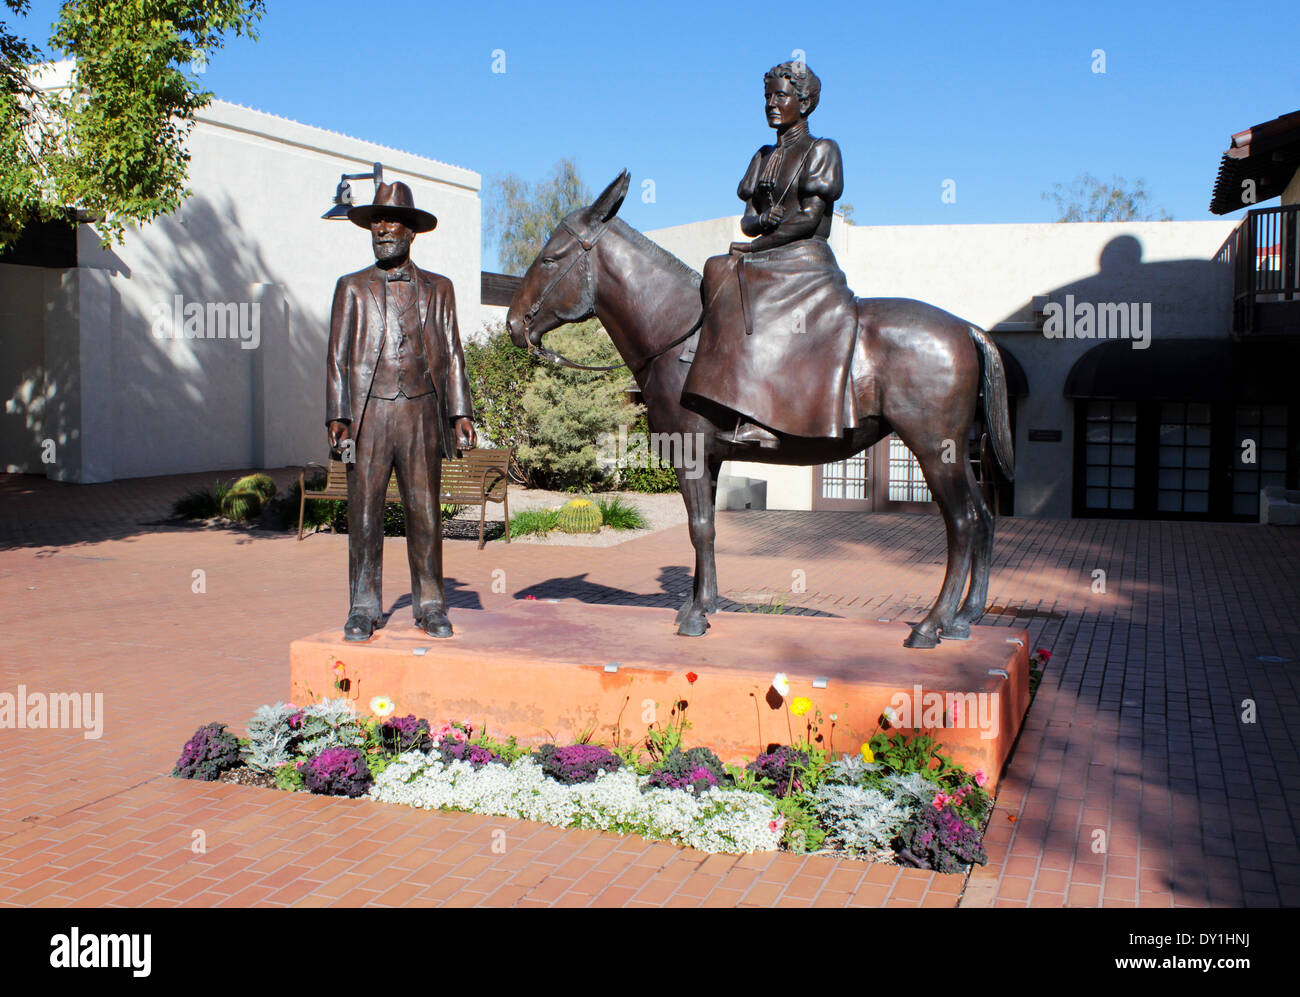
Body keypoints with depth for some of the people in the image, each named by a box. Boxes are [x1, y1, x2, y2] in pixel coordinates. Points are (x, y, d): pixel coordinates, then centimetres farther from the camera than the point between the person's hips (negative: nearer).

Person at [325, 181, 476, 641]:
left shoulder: (437, 289, 14)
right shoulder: (352, 288, 11)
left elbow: (452, 355, 11)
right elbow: (337, 357, 8)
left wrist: (461, 414, 1)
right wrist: (337, 417, -3)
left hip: (421, 413, 1)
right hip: (368, 413, 0)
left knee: (425, 513, 2)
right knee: (364, 513, 0)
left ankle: (430, 607, 11)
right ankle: (363, 609, 9)